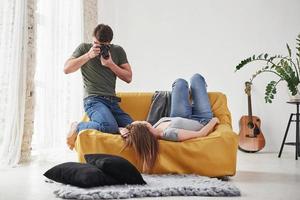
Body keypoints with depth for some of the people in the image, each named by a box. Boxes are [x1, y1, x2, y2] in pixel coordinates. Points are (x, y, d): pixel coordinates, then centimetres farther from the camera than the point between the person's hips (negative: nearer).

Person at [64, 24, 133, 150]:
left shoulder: (118, 51, 14)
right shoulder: (84, 48, 7)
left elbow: (128, 77, 9)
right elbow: (67, 69, -3)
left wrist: (111, 65, -4)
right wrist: (88, 55, -10)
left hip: (112, 101, 5)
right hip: (93, 99, -5)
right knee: (110, 127, -33)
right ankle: (78, 127, -5)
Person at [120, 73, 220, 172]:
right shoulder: (169, 133, -48)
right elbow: (201, 134, -38)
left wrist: (123, 131, -36)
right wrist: (214, 120, -20)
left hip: (183, 119, 5)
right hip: (202, 122, -5)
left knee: (180, 82, 18)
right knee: (196, 77, 12)